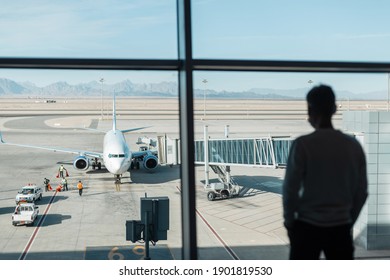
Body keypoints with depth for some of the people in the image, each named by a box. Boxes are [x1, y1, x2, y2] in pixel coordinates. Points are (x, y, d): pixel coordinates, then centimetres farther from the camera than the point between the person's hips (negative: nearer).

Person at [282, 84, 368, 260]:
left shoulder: (303, 144, -13)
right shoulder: (354, 146, 0)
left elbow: (291, 189, -10)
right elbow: (361, 192, 6)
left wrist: (289, 221, 5)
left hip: (308, 226, -3)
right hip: (341, 227, 3)